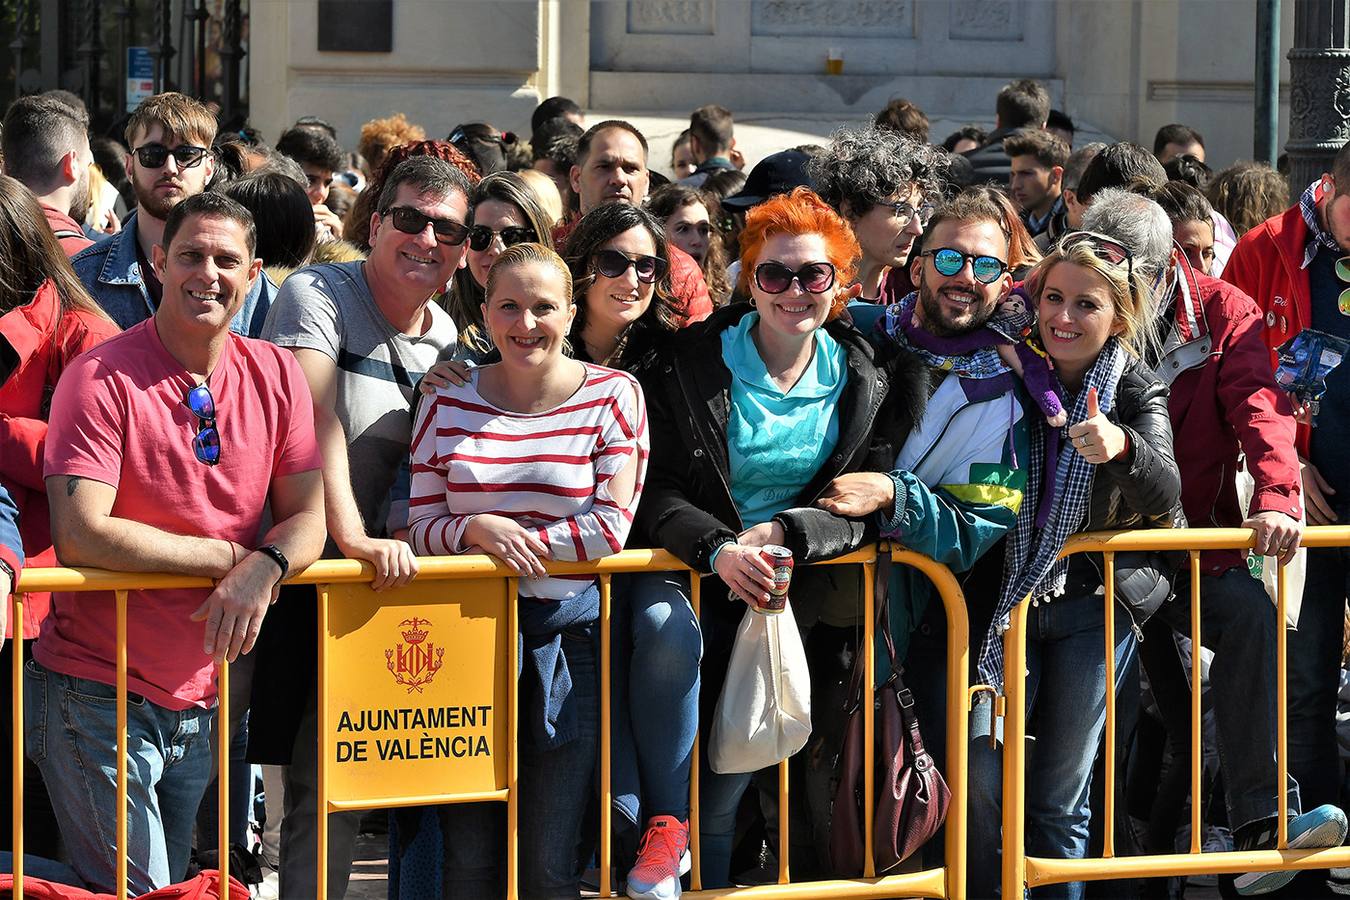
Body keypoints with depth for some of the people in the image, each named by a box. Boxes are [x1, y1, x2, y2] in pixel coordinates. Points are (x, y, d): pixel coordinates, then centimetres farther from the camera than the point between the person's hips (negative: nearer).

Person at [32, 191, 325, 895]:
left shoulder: (276, 376, 4)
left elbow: (307, 516, 4)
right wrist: (226, 556, -16)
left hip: (203, 700, 6)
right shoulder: (102, 379, -13)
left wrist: (263, 568, -19)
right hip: (98, 697, -5)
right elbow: (81, 536, -22)